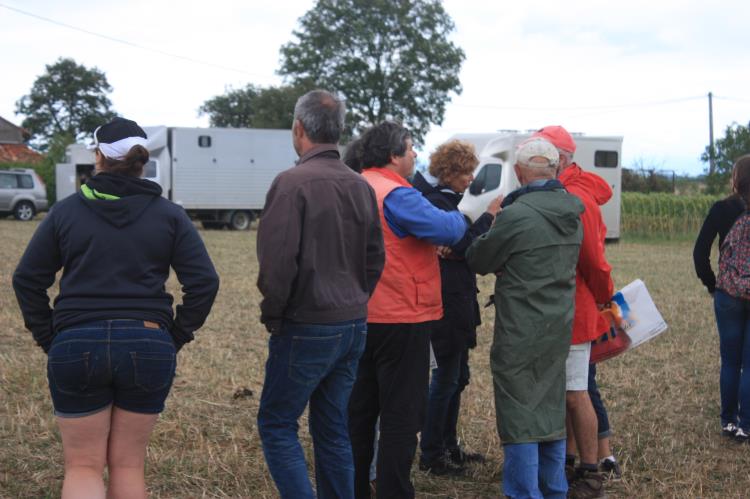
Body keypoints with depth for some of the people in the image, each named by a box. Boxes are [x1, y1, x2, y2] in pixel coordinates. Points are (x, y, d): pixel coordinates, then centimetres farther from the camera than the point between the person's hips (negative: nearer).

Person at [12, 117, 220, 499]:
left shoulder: (65, 211, 4)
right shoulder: (169, 215, 4)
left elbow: (26, 279, 4)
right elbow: (204, 282, -3)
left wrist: (48, 338, 10)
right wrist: (175, 338, 6)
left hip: (76, 348, -1)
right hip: (148, 349, 1)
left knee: (83, 466, 8)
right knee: (128, 465, 13)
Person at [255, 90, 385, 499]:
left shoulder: (293, 182, -14)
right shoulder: (360, 186, 8)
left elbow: (277, 261, -18)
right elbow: (375, 258, 12)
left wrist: (272, 315, -5)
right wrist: (354, 304, 17)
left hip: (307, 327, -7)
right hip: (353, 326, 7)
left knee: (276, 424, 5)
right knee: (333, 430, 14)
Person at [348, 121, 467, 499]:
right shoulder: (396, 194, -17)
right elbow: (448, 229, -26)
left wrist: (428, 249, 10)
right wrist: (459, 217, -3)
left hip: (359, 317, 9)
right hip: (402, 319, -9)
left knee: (360, 410, 16)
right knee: (402, 414, 1)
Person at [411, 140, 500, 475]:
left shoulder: (442, 198, 15)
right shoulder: (434, 201, -16)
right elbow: (462, 245, -20)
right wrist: (488, 216, -13)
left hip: (455, 299, 10)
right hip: (446, 301, -10)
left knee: (457, 374, 17)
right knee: (447, 375, -3)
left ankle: (448, 445, 27)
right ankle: (431, 454, 7)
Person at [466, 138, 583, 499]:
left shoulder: (515, 215, -18)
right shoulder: (571, 212, 4)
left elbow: (478, 261, -6)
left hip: (521, 331, -7)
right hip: (560, 324, 7)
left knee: (520, 414, 2)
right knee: (551, 408, 17)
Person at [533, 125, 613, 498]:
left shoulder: (576, 198, -19)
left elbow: (592, 258, -17)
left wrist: (603, 296, -4)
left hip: (573, 310, -9)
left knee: (574, 393, -2)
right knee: (561, 391, 16)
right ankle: (568, 462, 28)